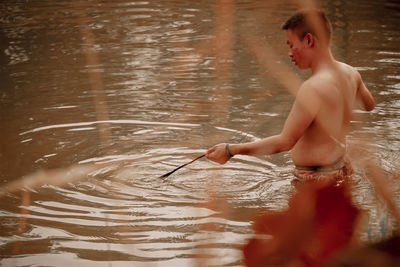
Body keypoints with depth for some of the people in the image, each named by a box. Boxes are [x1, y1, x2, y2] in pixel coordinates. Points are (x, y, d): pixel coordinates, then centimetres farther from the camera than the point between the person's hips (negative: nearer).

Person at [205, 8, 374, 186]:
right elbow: (368, 105, 24)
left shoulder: (313, 88, -26)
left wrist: (230, 150, -22)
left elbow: (285, 142, -27)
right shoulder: (351, 74, 1)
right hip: (342, 171, 10)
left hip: (316, 180, -10)